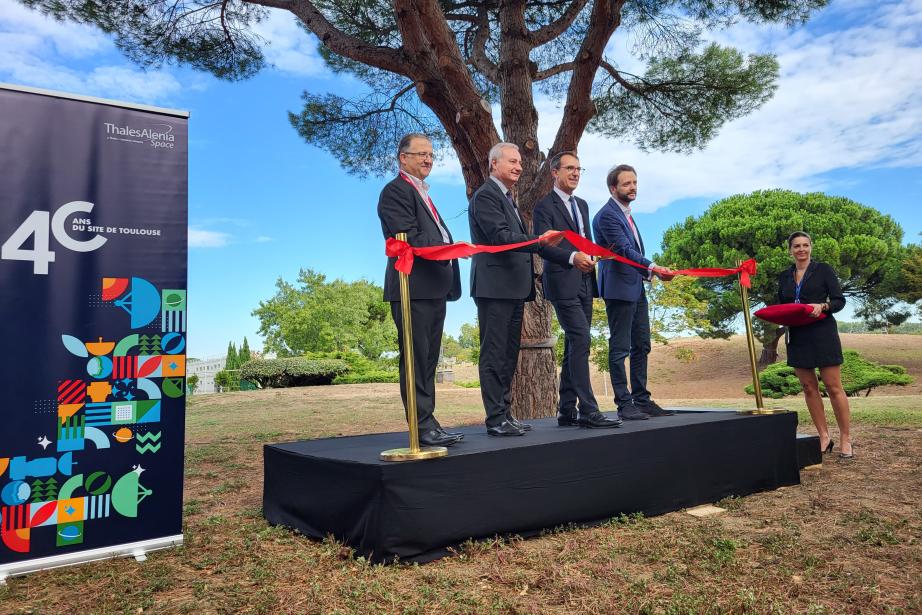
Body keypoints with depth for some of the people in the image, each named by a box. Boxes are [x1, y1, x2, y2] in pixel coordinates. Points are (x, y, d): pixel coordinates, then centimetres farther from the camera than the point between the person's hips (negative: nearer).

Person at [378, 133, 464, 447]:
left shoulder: (422, 193, 25)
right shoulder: (395, 191, -6)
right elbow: (410, 239, -16)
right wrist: (449, 248, -17)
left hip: (434, 290, 10)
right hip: (413, 289, -10)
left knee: (428, 360, 11)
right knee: (416, 359, -6)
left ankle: (428, 423, 16)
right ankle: (424, 427, -3)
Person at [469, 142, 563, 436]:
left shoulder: (508, 198, 23)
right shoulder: (485, 196, -8)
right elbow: (500, 236, -20)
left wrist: (527, 282, 19)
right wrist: (540, 241, -31)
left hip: (513, 288, 10)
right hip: (494, 287, -10)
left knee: (509, 355, 12)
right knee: (494, 354, -6)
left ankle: (505, 413, 19)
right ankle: (496, 419, -2)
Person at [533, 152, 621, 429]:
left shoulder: (582, 205, 21)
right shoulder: (545, 206, -4)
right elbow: (542, 245, -15)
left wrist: (592, 258, 11)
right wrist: (572, 257, -29)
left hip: (584, 284, 8)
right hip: (563, 284, -8)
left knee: (574, 348, 8)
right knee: (581, 341, -16)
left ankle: (567, 411, 14)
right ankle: (588, 411, -15)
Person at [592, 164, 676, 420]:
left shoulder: (625, 213, 19)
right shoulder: (607, 215, -12)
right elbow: (624, 249, -22)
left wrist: (648, 271, 17)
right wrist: (652, 268, -32)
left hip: (636, 288, 10)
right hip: (619, 289, -10)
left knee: (641, 346, 12)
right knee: (620, 348, -5)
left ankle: (641, 399, 20)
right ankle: (624, 404, 1)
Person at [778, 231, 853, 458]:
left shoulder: (823, 269, 2)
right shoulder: (785, 276, 13)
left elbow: (840, 300, -1)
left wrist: (823, 306, -20)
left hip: (822, 334, -4)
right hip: (796, 336, 4)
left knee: (833, 387, -3)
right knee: (809, 388, 5)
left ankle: (845, 439, 6)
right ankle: (824, 437, 14)